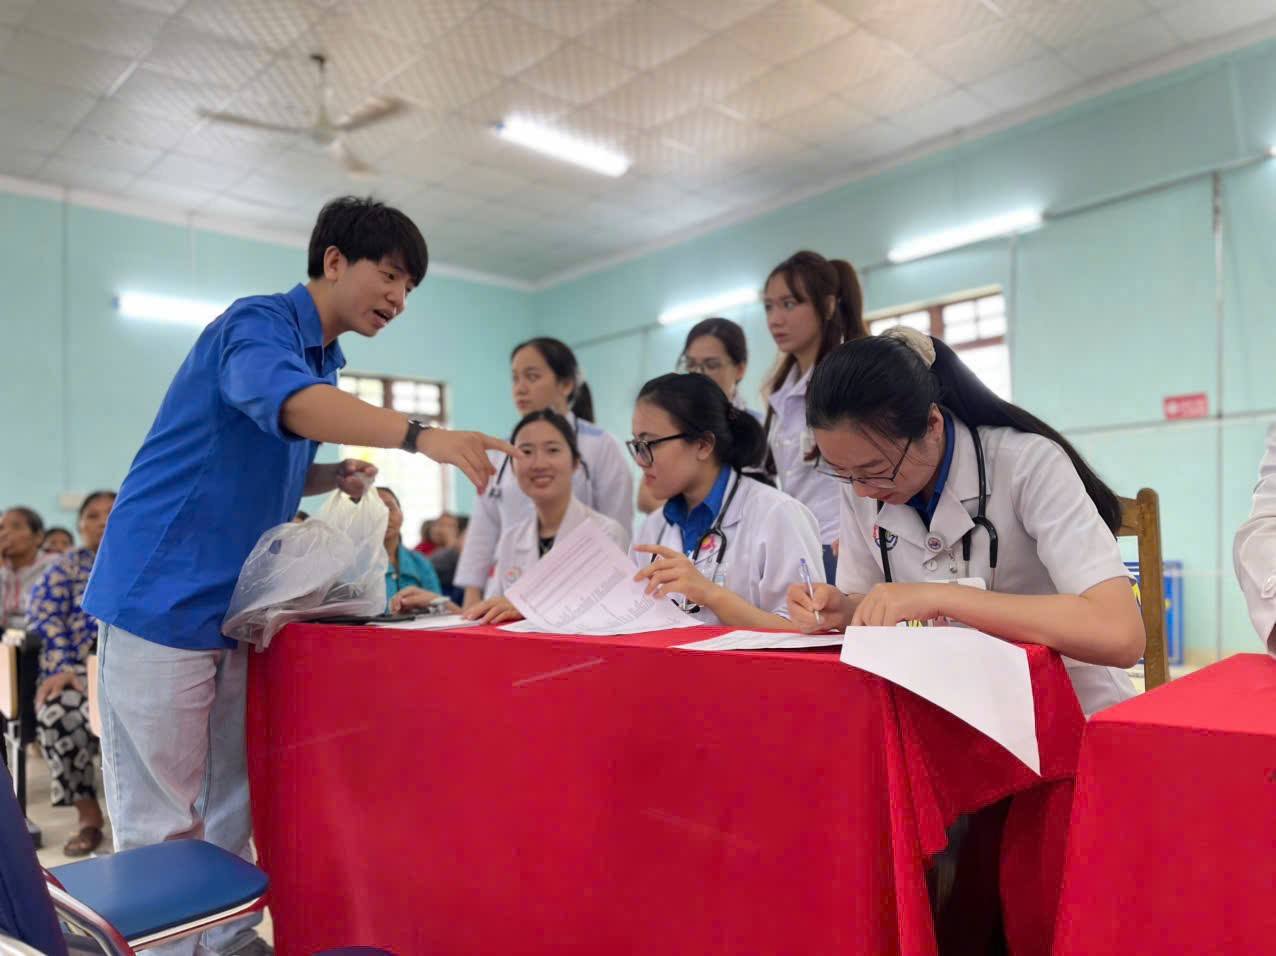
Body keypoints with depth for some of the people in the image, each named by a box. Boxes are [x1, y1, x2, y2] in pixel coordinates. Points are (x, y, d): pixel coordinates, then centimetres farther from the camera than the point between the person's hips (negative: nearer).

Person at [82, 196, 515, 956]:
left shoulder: (324, 364, 14)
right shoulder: (259, 324, -12)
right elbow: (282, 400, -36)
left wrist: (340, 477, 4)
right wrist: (420, 434, -49)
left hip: (237, 608, 9)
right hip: (164, 598, -8)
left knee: (232, 807, 15)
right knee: (163, 820, 1)